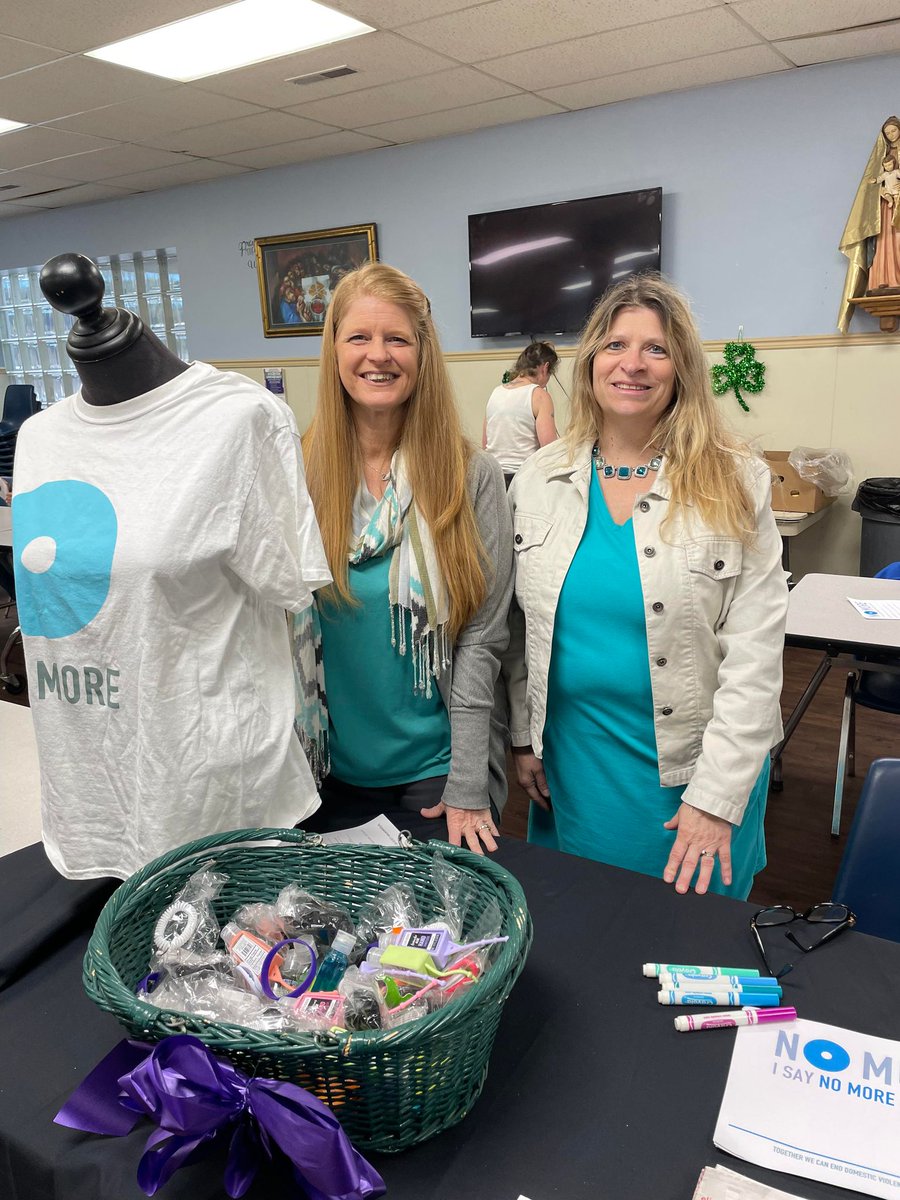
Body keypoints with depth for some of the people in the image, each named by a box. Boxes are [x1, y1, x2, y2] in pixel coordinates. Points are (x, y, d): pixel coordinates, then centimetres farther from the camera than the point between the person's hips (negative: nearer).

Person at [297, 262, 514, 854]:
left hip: (434, 768, -2)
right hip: (330, 767, 2)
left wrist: (468, 788, -11)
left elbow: (481, 638, -9)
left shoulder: (471, 477, -9)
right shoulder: (299, 473, -5)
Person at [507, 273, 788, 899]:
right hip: (572, 757, 3)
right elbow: (520, 626, 5)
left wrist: (716, 797, -14)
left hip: (690, 763, -2)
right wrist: (523, 736, 5)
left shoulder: (735, 484, -9)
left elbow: (755, 654, -11)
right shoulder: (539, 480, 0)